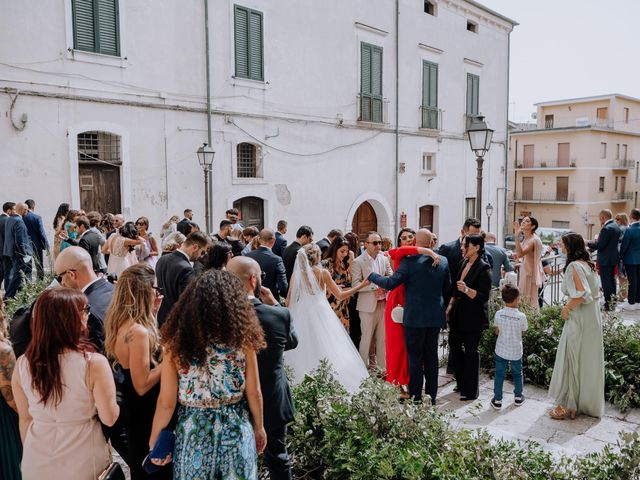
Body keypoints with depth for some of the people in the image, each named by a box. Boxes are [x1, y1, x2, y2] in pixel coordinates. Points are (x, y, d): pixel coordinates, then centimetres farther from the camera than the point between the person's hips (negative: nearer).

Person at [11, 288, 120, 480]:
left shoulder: (22, 365, -10)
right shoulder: (94, 363, -23)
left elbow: (25, 418, 3)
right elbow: (109, 418, -15)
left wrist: (31, 454, 17)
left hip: (37, 463, 3)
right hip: (82, 463, -3)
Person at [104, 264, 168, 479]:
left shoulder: (118, 322, -2)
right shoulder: (138, 331, -29)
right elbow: (142, 385, -27)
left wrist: (153, 312, 3)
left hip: (130, 407, 9)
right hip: (146, 414, -9)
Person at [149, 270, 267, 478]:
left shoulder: (176, 344, -13)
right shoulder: (242, 340, -13)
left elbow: (166, 403, -8)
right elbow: (254, 394, -5)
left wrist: (153, 440, 9)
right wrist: (259, 427, 13)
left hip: (194, 435, 0)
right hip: (235, 432, 0)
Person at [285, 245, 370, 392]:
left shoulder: (296, 274, 1)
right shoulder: (322, 272, -5)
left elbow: (289, 300, 4)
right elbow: (340, 295, -4)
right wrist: (361, 285, 4)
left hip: (302, 315, 3)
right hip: (321, 314, -3)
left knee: (305, 352, 9)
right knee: (327, 350, 4)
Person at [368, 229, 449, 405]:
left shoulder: (410, 261, -16)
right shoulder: (443, 261, 1)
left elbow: (390, 284, -17)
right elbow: (447, 288, 10)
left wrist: (372, 275, -2)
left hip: (415, 317, -5)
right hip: (436, 317, 5)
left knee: (415, 357, 6)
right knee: (431, 355, 16)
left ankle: (416, 396, 13)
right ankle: (431, 394, 25)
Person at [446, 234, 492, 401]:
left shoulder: (483, 268, -15)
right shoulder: (464, 263, 9)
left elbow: (484, 296, -19)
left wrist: (466, 290, -31)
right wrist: (450, 305, 12)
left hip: (474, 317, -8)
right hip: (459, 314, 8)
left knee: (470, 351, 2)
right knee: (454, 344, 14)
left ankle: (471, 391, 17)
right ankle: (462, 383, 32)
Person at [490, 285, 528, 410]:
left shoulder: (498, 314, -13)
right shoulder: (521, 316, -17)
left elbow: (496, 331, -3)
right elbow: (523, 333, -4)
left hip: (501, 350, 0)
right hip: (516, 351, 0)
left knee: (499, 375, 10)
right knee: (517, 374, 20)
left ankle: (497, 400, 13)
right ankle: (518, 397, 34)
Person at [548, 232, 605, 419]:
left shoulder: (574, 266, -17)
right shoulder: (587, 264, 9)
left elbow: (581, 294, -27)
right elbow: (595, 291, 14)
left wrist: (566, 308, -13)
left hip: (578, 320, -9)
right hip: (592, 319, 9)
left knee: (572, 361, 1)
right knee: (588, 362, 16)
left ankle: (568, 406, 9)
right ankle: (588, 402, 28)